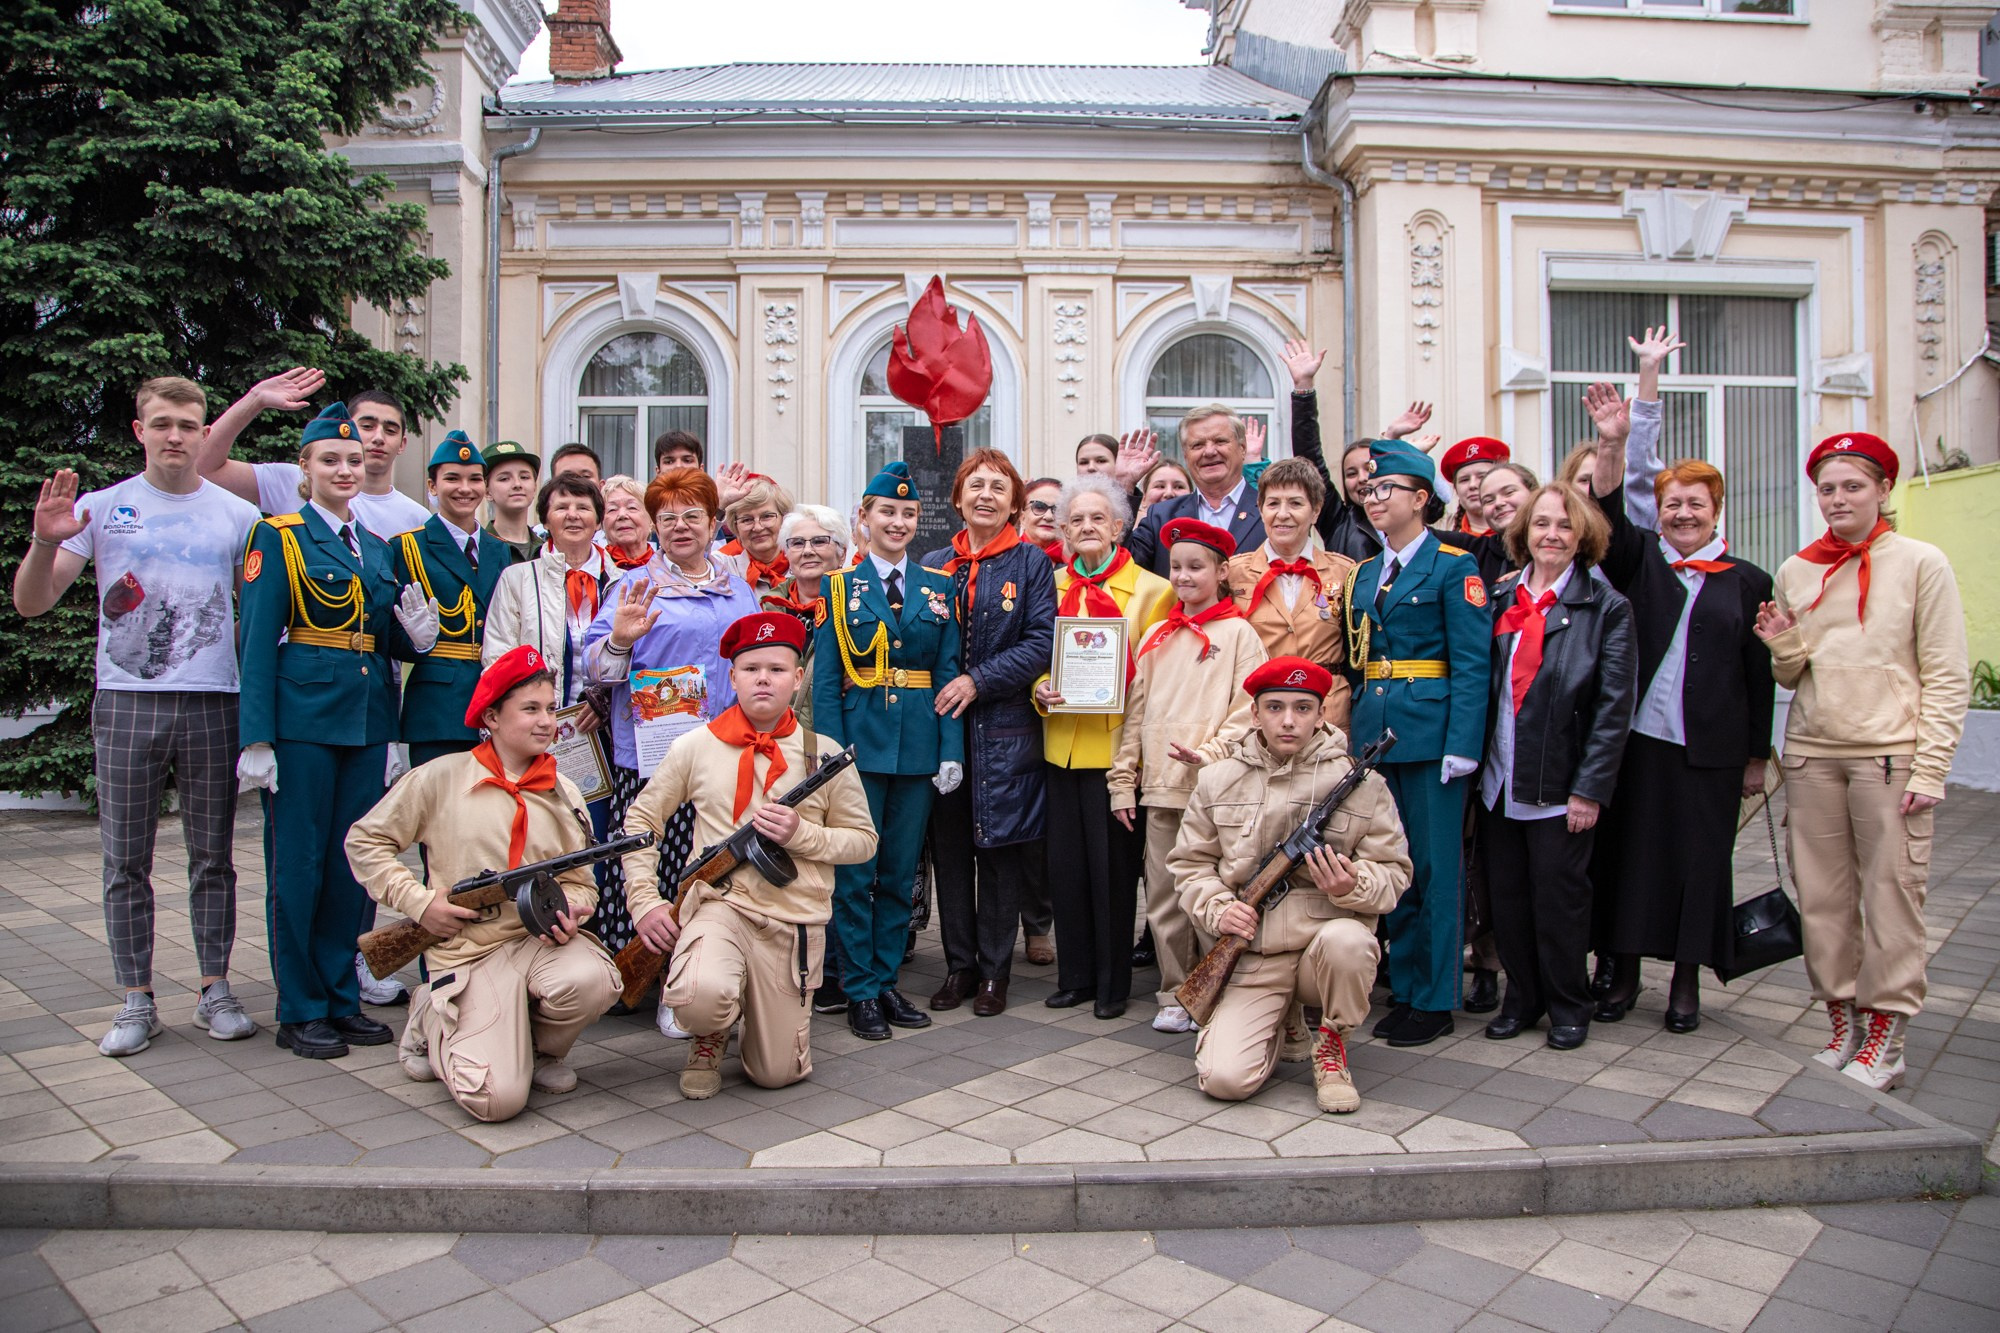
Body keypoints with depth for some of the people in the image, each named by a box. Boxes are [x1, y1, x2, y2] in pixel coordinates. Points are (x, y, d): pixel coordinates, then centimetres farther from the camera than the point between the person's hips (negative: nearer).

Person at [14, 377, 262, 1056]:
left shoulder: (237, 515, 7)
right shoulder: (102, 508, 5)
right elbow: (31, 603, 2)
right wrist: (45, 542, -17)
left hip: (211, 705, 0)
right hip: (126, 703, 0)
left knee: (213, 858, 7)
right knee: (125, 863, 5)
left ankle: (216, 991, 16)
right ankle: (136, 1002, 14)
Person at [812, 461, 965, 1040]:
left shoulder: (938, 586, 8)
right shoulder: (839, 587, 3)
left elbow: (948, 673, 6)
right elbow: (825, 680, -1)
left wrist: (951, 750, -3)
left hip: (919, 746, 2)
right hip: (860, 740, -2)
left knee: (900, 872, 10)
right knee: (855, 872, 2)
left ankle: (887, 981, 21)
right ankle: (860, 991, 13)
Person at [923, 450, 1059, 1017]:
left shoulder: (1031, 563, 1)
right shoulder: (933, 565, 10)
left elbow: (1042, 643, -8)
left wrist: (978, 681, -15)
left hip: (1004, 729, -3)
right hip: (940, 725, 3)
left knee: (999, 849, 4)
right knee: (948, 847, 8)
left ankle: (994, 972, 17)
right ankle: (959, 966, 21)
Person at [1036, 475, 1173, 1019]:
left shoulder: (1151, 589, -1)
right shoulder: (1051, 586, 11)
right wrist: (1041, 690, -4)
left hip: (1116, 744, -4)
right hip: (1063, 744, 4)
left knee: (1112, 863, 2)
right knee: (1065, 863, 9)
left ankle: (1112, 982, 16)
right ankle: (1075, 975, 22)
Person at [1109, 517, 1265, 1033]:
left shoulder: (1238, 633, 1)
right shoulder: (1156, 638, 15)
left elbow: (1247, 712, -6)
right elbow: (1135, 712, 14)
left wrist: (1209, 754, -18)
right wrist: (1123, 778, 9)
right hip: (1159, 788, 5)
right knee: (1163, 898, 8)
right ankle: (1174, 994, 20)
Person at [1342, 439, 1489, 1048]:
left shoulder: (1453, 567, -4)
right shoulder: (1362, 574, 15)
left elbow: (1471, 664, -10)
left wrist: (1461, 747, -17)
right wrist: (1352, 733, 6)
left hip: (1429, 730, -6)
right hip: (1373, 732, 6)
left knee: (1435, 866, 1)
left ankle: (1436, 1000, 12)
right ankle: (1404, 990, 22)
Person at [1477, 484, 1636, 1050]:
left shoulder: (1606, 608, -4)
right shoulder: (1498, 599, 7)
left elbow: (1614, 707, -7)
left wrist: (1589, 790, -12)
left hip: (1558, 786, -4)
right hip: (1498, 783, 4)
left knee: (1558, 898, 4)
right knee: (1506, 896, 11)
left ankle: (1568, 1007, 23)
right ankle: (1521, 998, 28)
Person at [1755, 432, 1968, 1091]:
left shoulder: (1921, 563, 0)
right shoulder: (1795, 571, 10)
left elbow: (1947, 677, -2)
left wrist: (1928, 770, -8)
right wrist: (1783, 645, -6)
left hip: (1889, 752, -3)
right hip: (1811, 752, 3)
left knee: (1891, 895, -1)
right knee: (1821, 896, 5)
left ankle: (1884, 1038, 11)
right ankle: (1842, 1023, 18)